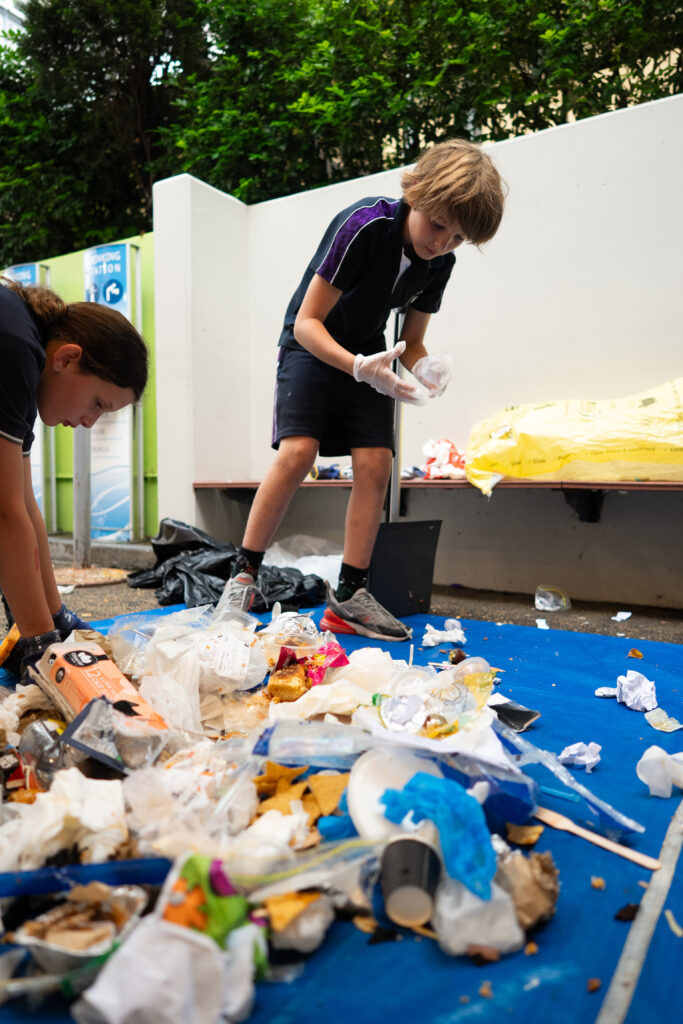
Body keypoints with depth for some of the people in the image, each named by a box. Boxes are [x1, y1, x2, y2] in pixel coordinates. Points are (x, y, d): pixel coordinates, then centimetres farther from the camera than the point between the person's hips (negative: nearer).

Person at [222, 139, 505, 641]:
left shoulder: (440, 263, -5)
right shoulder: (365, 225, -24)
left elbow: (412, 341, 3)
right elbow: (307, 322, -25)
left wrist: (425, 368, -21)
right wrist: (358, 367, -40)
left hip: (369, 357, 5)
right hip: (312, 346, -5)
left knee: (376, 463, -11)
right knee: (298, 452, -24)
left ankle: (349, 597, -3)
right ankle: (244, 573, -8)